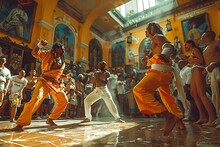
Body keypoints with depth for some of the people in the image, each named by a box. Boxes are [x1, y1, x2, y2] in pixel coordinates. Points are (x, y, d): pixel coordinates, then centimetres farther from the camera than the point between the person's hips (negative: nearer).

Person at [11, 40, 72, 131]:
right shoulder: (48, 54, 4)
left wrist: (67, 76, 6)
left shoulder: (62, 62, 17)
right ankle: (21, 124, -18)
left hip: (55, 83, 6)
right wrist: (39, 45, -25)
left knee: (64, 101, 6)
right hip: (44, 80, -6)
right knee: (36, 98, -28)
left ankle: (50, 119, 21)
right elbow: (35, 53, -9)